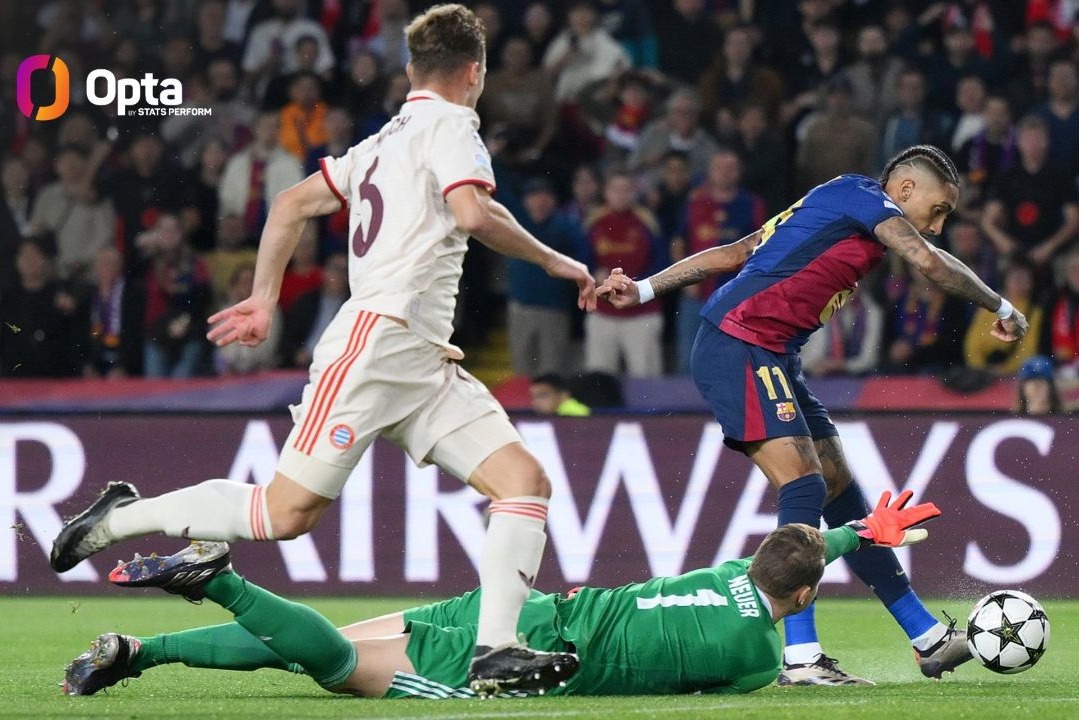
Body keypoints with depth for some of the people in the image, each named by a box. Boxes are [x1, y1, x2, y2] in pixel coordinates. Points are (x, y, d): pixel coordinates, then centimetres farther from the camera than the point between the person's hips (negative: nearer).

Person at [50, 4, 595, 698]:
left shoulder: (385, 140, 23)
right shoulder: (450, 124, -2)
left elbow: (293, 204, 25)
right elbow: (473, 213, -19)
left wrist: (265, 297, 28)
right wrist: (552, 259, -8)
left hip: (427, 365, 9)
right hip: (375, 343, -9)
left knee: (525, 480, -6)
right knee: (287, 512, -10)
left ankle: (496, 649, -16)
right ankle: (124, 516, 6)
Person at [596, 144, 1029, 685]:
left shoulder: (828, 206, 23)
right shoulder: (864, 197, -5)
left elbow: (730, 254, 21)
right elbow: (929, 262, -18)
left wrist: (644, 290, 19)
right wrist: (1001, 309, -6)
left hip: (772, 359, 10)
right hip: (740, 348, -10)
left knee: (841, 493, 10)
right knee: (804, 487, -18)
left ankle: (928, 640, 14)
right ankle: (800, 659, -22)